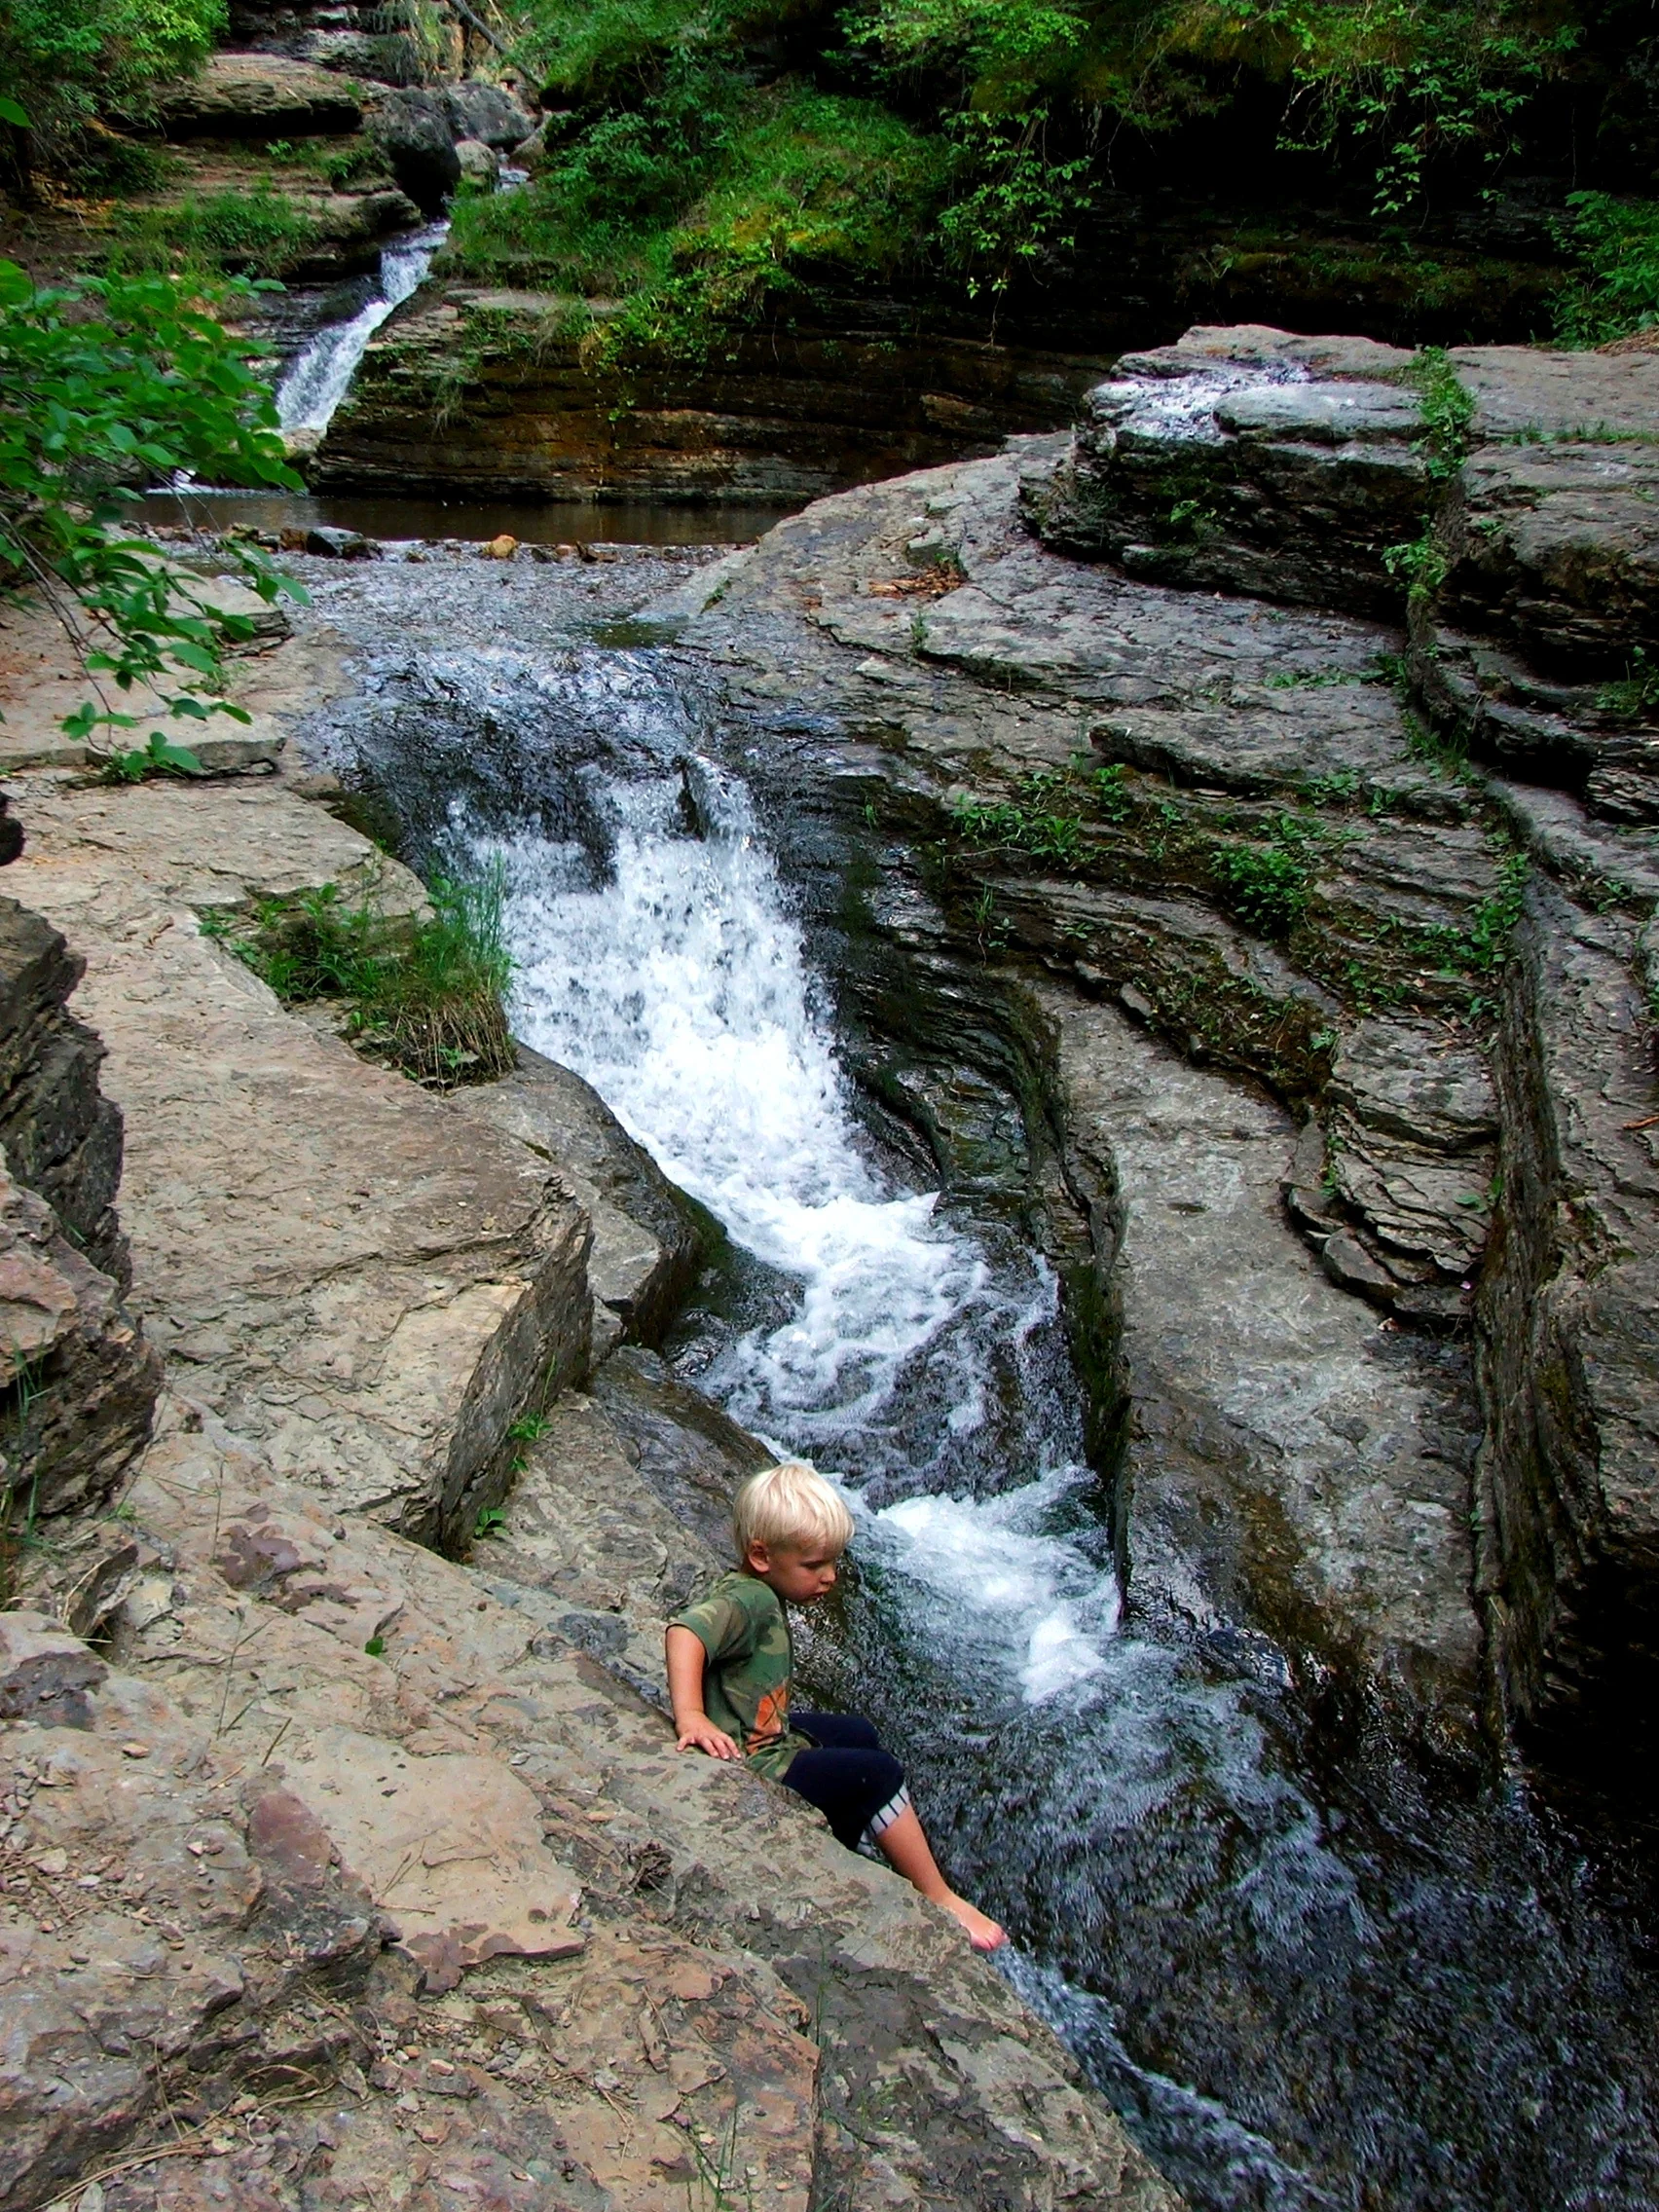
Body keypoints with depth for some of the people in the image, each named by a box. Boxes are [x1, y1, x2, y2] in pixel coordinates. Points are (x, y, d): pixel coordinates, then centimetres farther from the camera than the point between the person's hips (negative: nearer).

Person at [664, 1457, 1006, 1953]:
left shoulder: (762, 1595, 4)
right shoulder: (749, 1601, -27)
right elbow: (684, 1630, -45)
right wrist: (690, 1718, -51)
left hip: (767, 1736, 11)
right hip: (753, 1772, -11)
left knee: (857, 1734, 25)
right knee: (878, 1772, -11)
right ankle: (940, 1902, 3)